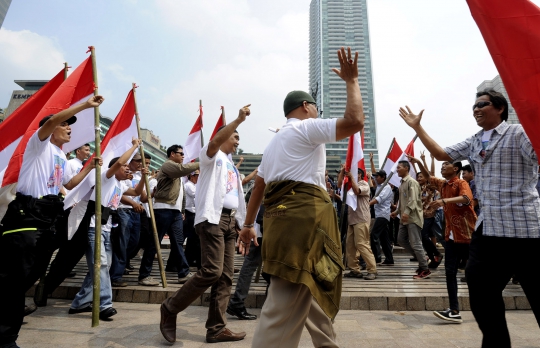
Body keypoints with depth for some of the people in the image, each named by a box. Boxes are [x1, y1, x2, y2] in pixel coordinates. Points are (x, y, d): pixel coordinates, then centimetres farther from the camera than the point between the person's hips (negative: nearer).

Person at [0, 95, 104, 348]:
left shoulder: (62, 157, 24)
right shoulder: (40, 144, 1)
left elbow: (69, 184, 33)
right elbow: (50, 121, -20)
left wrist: (89, 167, 25)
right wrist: (85, 105, -22)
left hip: (47, 217, 9)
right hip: (26, 213, -9)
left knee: (29, 274, 12)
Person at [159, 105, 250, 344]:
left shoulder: (232, 166, 26)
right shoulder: (212, 156, 5)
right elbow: (216, 140, -20)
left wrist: (242, 224, 15)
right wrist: (239, 119, -23)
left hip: (230, 220, 8)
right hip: (212, 218, -8)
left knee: (225, 276, 3)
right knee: (212, 271, -14)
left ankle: (217, 329, 9)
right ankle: (170, 308, 5)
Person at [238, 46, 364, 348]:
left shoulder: (275, 141, 26)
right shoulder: (307, 127, -1)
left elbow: (258, 186, 25)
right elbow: (355, 121, -15)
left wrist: (249, 224, 28)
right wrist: (352, 80, -1)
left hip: (284, 215, 10)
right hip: (304, 214, -10)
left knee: (313, 293, 22)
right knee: (285, 307, -9)